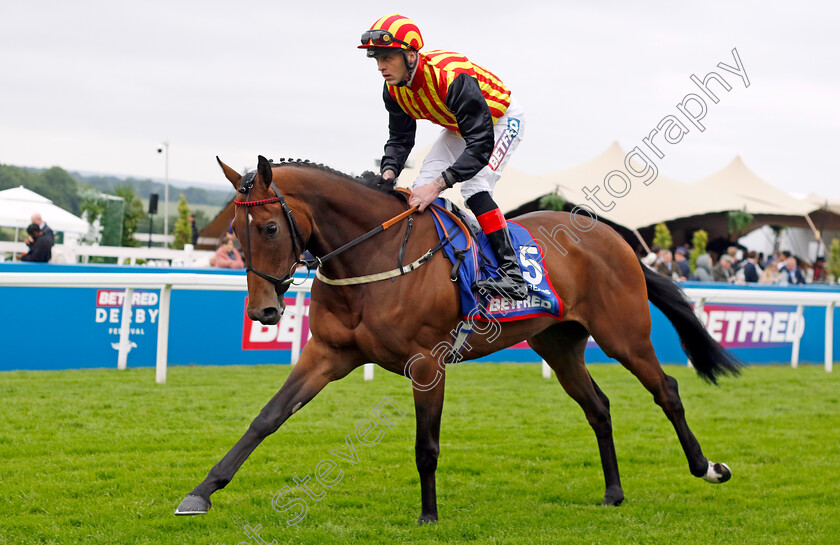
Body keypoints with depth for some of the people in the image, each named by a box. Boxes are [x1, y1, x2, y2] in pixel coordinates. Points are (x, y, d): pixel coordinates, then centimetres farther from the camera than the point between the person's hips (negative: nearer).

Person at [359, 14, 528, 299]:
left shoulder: (454, 77, -42)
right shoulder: (394, 89, -17)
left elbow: (481, 144, -43)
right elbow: (400, 139, -7)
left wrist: (438, 185, -51)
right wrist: (388, 172, -29)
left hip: (501, 120, -8)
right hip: (459, 127, 8)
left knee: (473, 187, -27)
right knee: (421, 188, -5)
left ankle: (512, 273, -30)